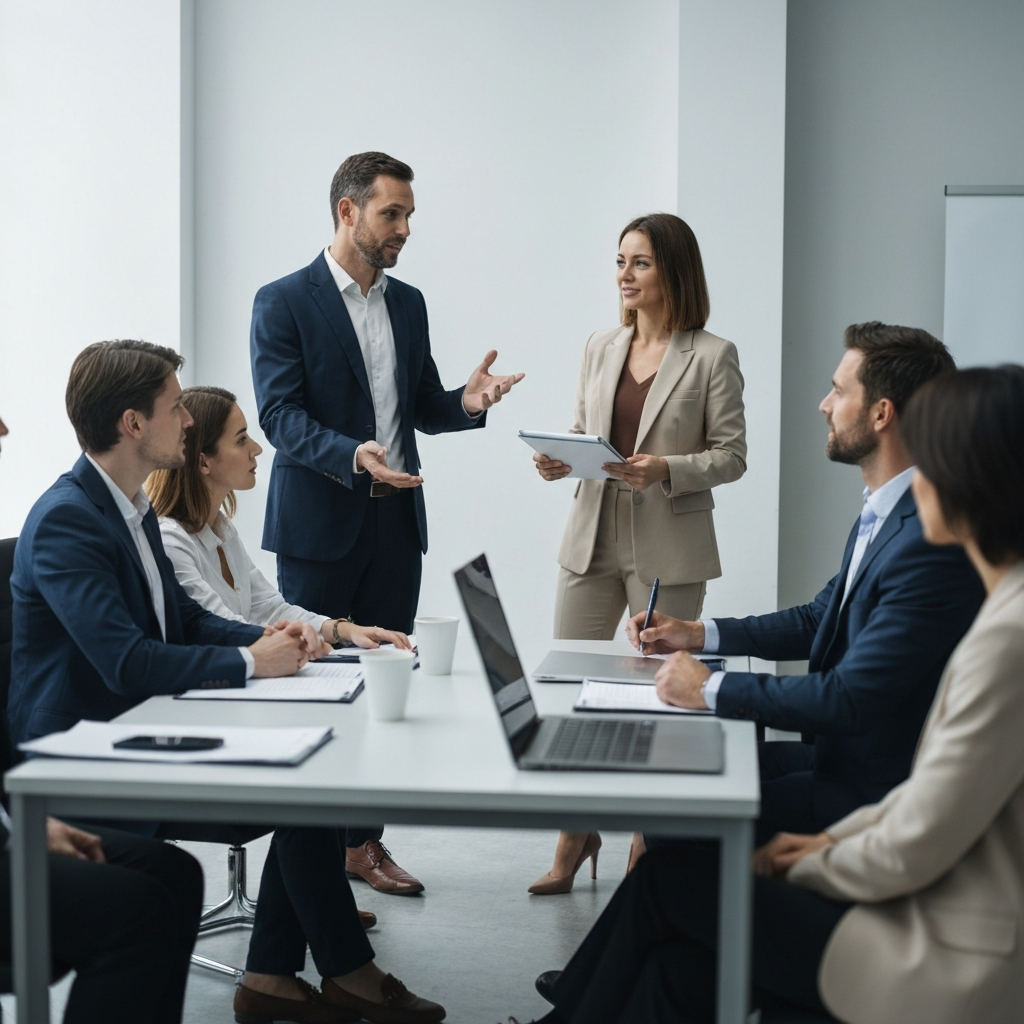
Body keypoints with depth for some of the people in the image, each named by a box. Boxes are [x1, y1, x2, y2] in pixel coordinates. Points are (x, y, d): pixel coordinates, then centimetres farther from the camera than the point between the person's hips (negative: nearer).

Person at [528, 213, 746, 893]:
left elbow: (731, 455, -5)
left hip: (669, 549, -5)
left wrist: (667, 470, -21)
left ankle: (647, 849, 19)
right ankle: (575, 838, 20)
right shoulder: (600, 349, 10)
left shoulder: (712, 357, -5)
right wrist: (561, 461, -4)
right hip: (593, 538, 5)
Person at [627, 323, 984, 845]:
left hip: (877, 789, -9)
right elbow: (819, 619, 22)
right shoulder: (880, 515, 8)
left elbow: (852, 698, -26)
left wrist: (711, 689, -18)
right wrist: (698, 634, 12)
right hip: (842, 753, 9)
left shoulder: (934, 542, -25)